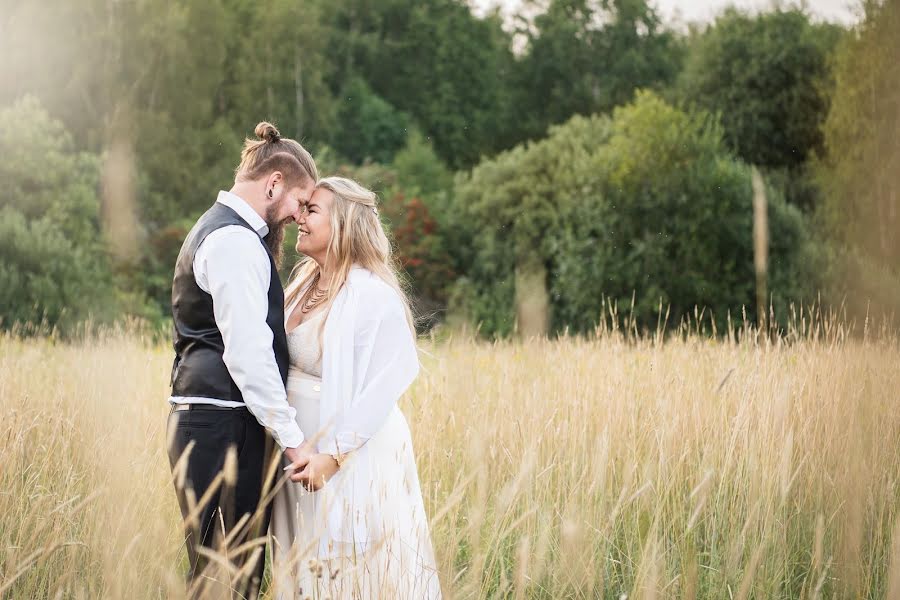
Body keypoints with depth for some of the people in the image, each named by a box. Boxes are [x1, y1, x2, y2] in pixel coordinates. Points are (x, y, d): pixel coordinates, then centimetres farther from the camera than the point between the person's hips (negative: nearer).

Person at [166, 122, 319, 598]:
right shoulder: (236, 241, -13)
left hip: (199, 419, 10)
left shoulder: (216, 229, 20)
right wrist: (292, 438, -17)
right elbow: (247, 353, -19)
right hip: (225, 423, -10)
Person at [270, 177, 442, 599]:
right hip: (300, 451, 8)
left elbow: (382, 388, -20)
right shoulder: (305, 284, 7)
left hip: (355, 457, -8)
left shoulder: (372, 296, -17)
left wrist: (334, 455, -23)